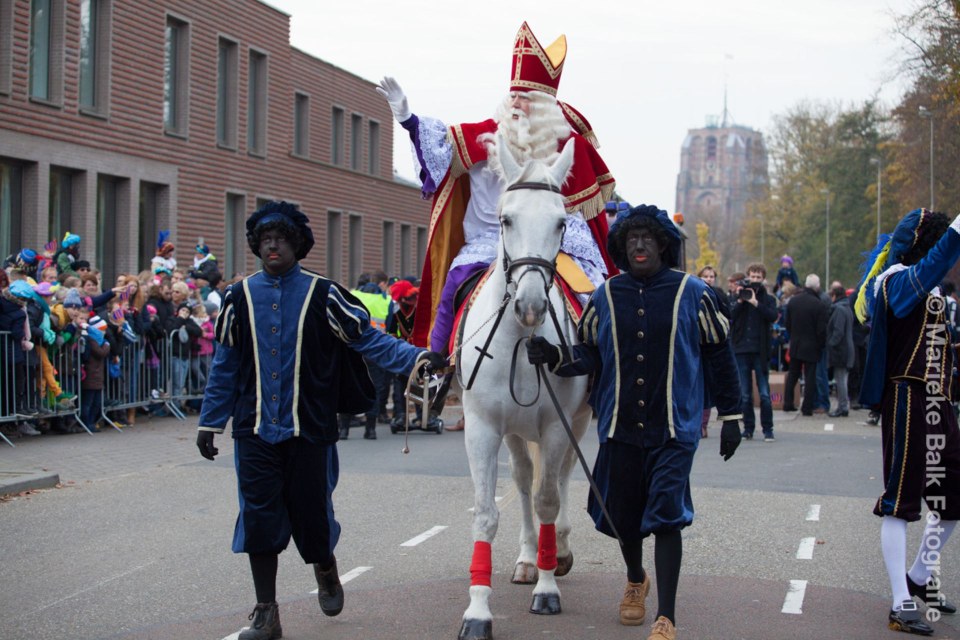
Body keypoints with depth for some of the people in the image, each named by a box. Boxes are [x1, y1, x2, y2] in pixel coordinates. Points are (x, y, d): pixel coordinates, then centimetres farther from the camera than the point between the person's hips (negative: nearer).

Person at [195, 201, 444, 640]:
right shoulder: (240, 297, 4)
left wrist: (417, 357, -16)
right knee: (259, 516, 1)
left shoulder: (322, 295, -3)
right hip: (255, 430, 2)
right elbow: (224, 365, 10)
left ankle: (325, 570, 40)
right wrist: (209, 422, 9)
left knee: (310, 510, 6)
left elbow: (367, 339, -4)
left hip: (309, 429, -2)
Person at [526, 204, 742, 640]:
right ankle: (635, 581, 45)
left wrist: (730, 416, 3)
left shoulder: (692, 294, -2)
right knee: (621, 516, 14)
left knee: (665, 517, -11)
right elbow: (590, 354, 8)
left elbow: (718, 356, 3)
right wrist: (557, 359, -12)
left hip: (674, 429, -3)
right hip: (620, 428, 3)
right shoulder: (605, 297, 4)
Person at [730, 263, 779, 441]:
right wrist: (740, 300, -11)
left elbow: (773, 316, -13)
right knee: (744, 395, 6)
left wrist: (755, 303, -18)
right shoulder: (739, 298, 11)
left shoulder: (768, 299, 7)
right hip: (742, 351, 2)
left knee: (764, 394, -3)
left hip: (760, 352, -2)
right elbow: (729, 318, -2)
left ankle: (768, 430, 2)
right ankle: (748, 428, 13)